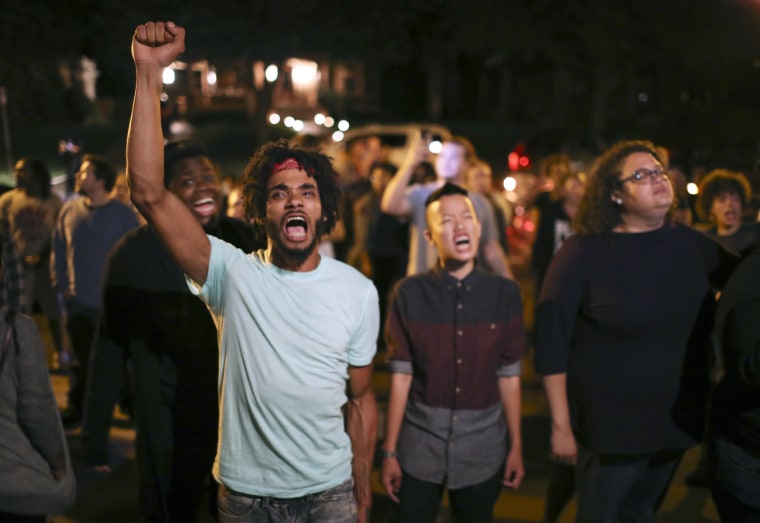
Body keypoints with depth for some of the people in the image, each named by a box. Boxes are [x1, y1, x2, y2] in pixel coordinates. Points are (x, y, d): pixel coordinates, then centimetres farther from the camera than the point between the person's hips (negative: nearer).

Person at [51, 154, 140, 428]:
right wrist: (61, 283, 4)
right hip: (78, 302, 3)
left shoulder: (124, 215, -9)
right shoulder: (69, 210, 2)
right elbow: (58, 250, 10)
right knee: (82, 359, 12)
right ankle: (76, 409, 23)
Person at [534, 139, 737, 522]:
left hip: (677, 422, 5)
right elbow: (551, 342, -13)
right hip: (609, 428, -4)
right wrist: (561, 425, -13)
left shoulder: (690, 244, 1)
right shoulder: (583, 253, -13)